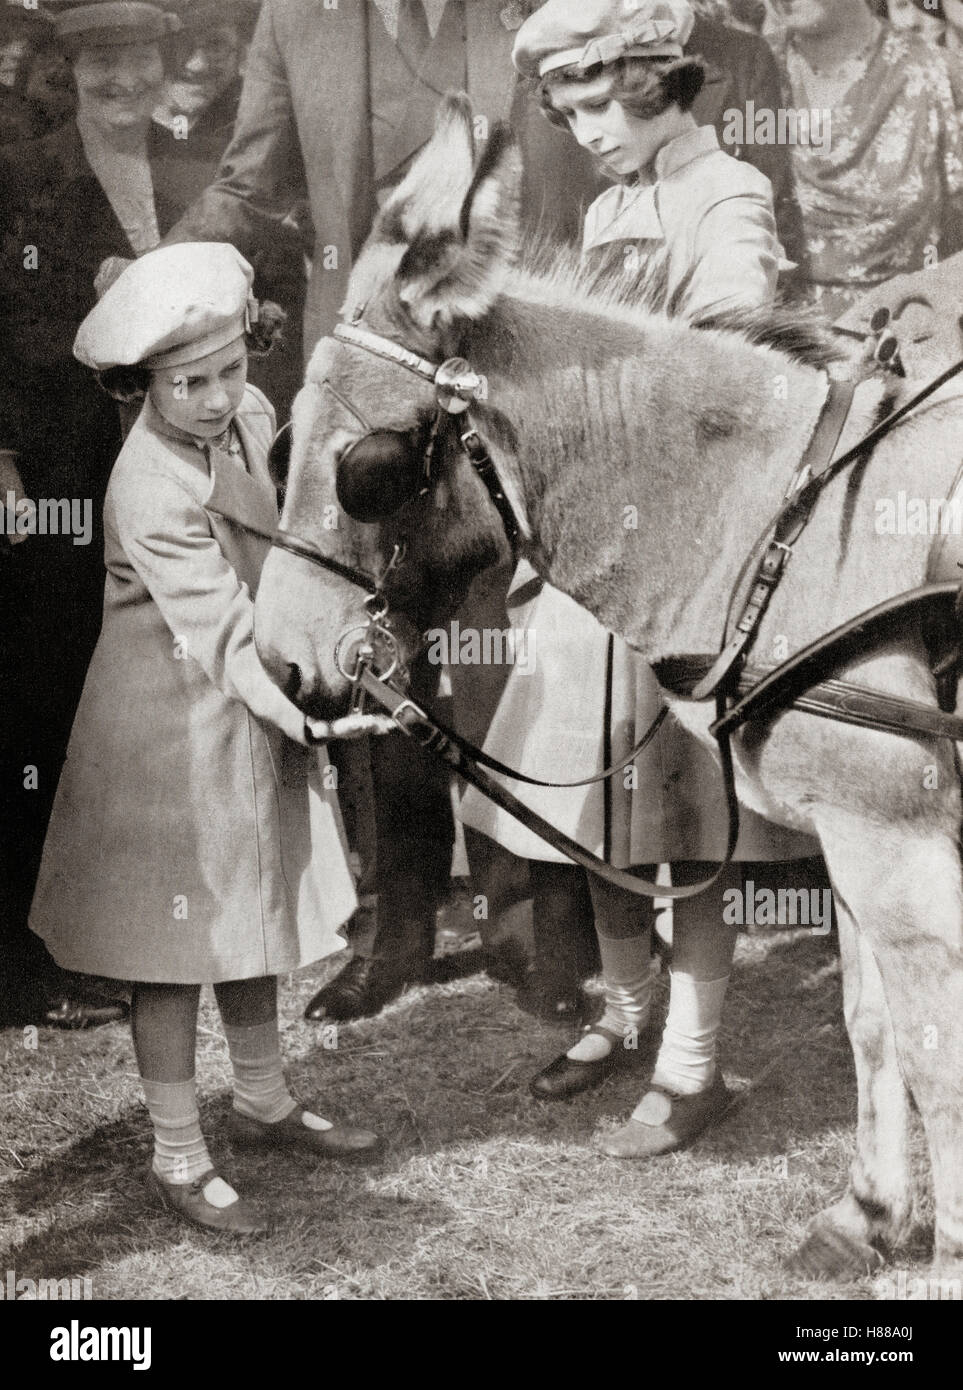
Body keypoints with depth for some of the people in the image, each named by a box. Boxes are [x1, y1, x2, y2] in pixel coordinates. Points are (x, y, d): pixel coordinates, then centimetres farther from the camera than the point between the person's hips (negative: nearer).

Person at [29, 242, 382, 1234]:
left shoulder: (252, 414, -3)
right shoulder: (153, 492, -27)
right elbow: (227, 636, -30)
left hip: (257, 714, 8)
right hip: (173, 732, -8)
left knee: (257, 912, 20)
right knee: (178, 943, 4)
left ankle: (263, 1105, 39)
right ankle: (176, 1157, 20)